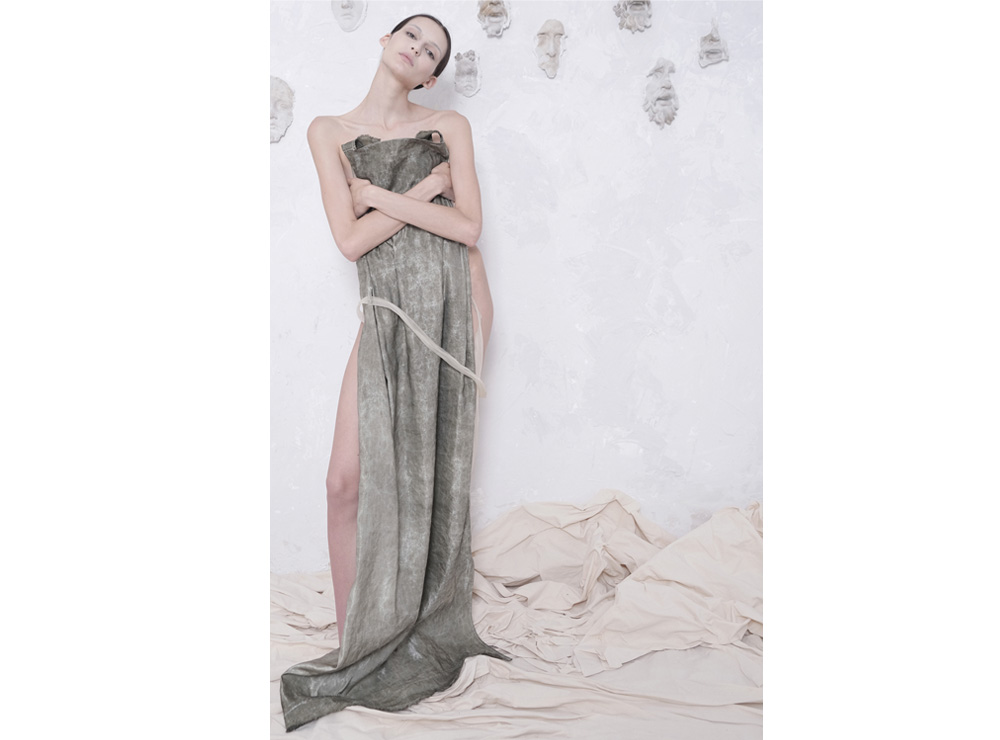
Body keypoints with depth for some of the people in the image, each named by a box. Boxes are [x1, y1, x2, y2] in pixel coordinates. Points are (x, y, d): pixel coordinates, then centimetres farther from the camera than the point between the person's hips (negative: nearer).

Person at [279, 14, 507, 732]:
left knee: (437, 471, 0)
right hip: (388, 312, 1)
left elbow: (467, 225, -1)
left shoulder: (449, 126, 13)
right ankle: (354, 649, 5)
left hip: (454, 297, 0)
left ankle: (428, 635, 16)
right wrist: (426, 188, -2)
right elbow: (352, 240, 1)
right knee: (350, 478, -9)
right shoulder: (329, 131, 13)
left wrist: (381, 192, -3)